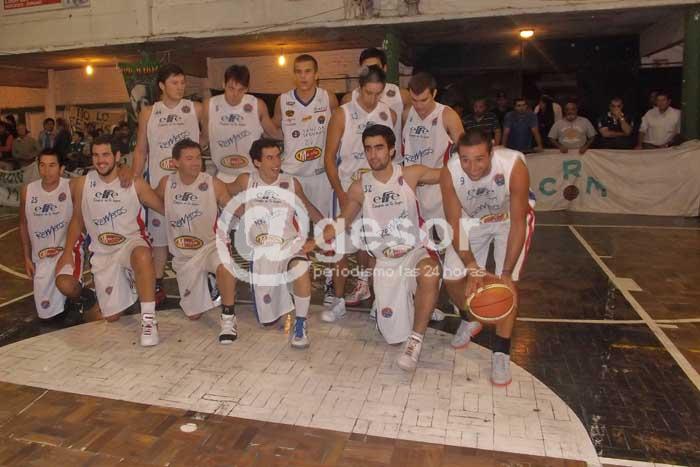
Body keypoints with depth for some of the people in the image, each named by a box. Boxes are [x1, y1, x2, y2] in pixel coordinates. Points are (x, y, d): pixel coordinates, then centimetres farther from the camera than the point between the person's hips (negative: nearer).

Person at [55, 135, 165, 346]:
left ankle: (148, 318, -32)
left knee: (142, 255, -43)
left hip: (131, 242, -3)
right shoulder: (82, 184, 1)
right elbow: (77, 220, 12)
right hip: (102, 253, 3)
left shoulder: (135, 184, -7)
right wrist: (68, 251, 6)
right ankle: (126, 284, 33)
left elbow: (165, 209, 1)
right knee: (112, 316, 0)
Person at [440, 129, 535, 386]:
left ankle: (501, 354, 0)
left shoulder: (514, 166, -37)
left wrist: (506, 273, -31)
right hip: (472, 219, 3)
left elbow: (517, 224, -29)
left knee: (507, 281, -16)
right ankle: (470, 321, 31)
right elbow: (454, 225, -22)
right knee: (451, 278, -2)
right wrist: (472, 268, -31)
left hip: (511, 217, -2)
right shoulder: (449, 173, -30)